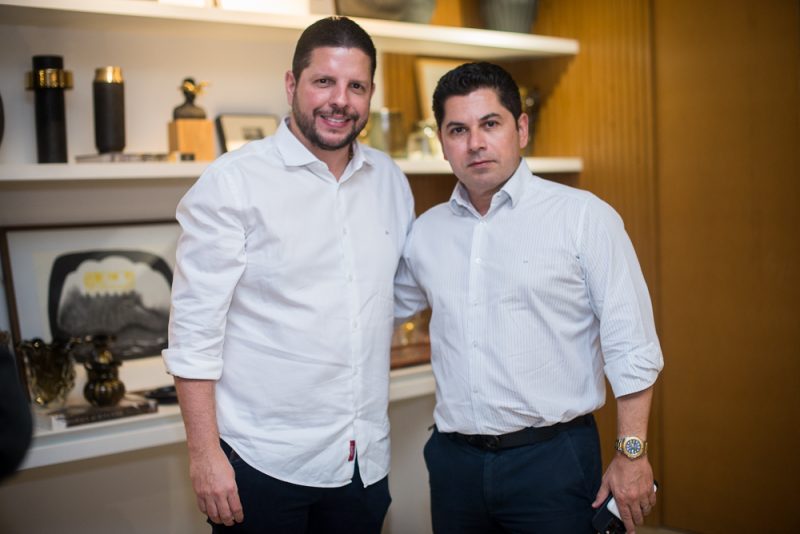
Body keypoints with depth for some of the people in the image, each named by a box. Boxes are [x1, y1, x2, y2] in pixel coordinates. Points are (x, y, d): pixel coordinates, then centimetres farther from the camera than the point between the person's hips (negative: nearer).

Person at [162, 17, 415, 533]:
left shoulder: (391, 180, 6)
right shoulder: (232, 182, -9)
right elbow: (195, 330, -11)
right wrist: (204, 453, -14)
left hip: (366, 462, 5)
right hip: (263, 465, -4)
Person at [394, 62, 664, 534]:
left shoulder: (585, 217, -6)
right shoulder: (425, 232, 7)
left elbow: (631, 348, -7)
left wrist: (632, 455, -10)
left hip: (553, 458, -4)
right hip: (455, 459, 4)